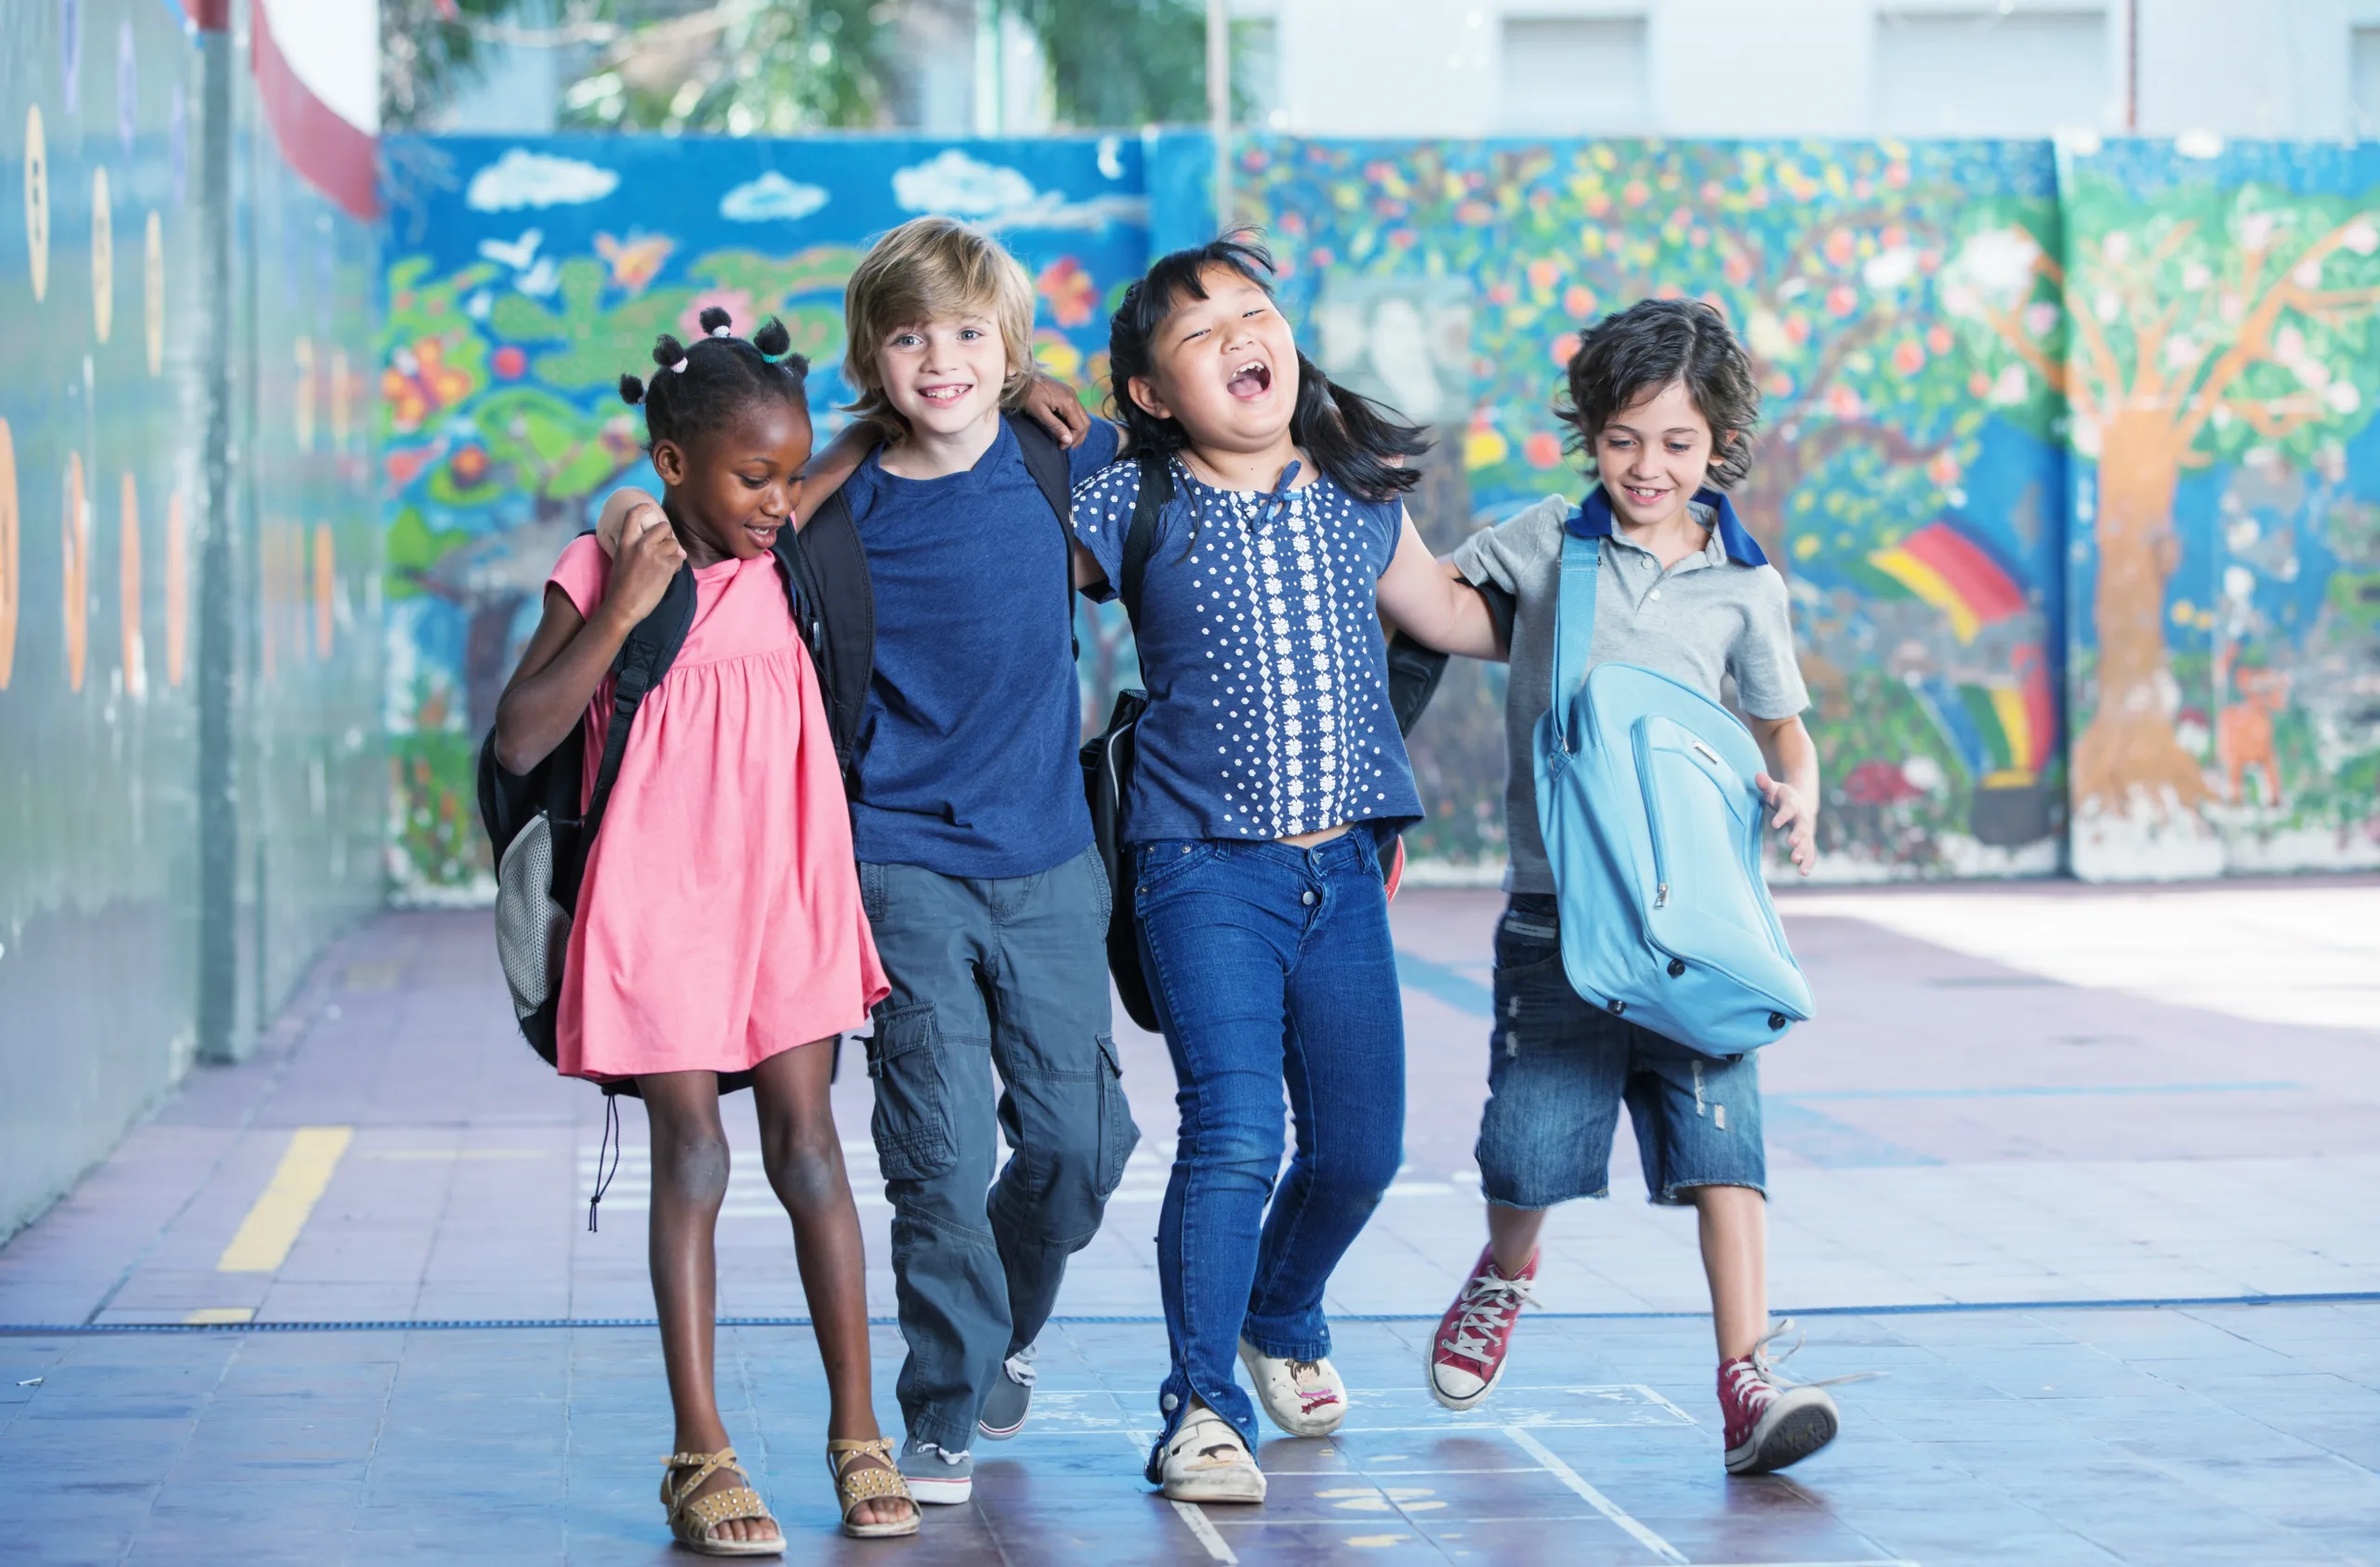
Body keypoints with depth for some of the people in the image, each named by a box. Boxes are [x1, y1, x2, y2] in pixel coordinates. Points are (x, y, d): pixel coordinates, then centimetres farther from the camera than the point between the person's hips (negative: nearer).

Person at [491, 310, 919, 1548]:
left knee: (805, 1142, 1)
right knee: (691, 1157, -4)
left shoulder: (784, 569, 6)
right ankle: (699, 1456, 2)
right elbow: (519, 742, -14)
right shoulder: (601, 575, -7)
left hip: (780, 891, 3)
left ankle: (856, 1429, 8)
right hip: (659, 900, -3)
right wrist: (620, 610, -19)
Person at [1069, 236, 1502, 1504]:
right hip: (1207, 872, -4)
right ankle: (1201, 1409, -2)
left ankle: (1281, 1320, 38)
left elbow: (1448, 620, 23)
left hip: (1341, 871, 4)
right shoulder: (1126, 514, -4)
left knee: (1360, 1146, 9)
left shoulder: (1361, 501, 7)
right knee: (1233, 1136, -15)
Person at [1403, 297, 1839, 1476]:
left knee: (1719, 1135, -10)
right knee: (1536, 1138, 3)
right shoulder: (1546, 542, 2)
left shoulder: (1744, 584, 4)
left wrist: (1796, 797, -7)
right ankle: (1506, 1273, 37)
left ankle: (1748, 1379, -12)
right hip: (1557, 903, 0)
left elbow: (1783, 724, 14)